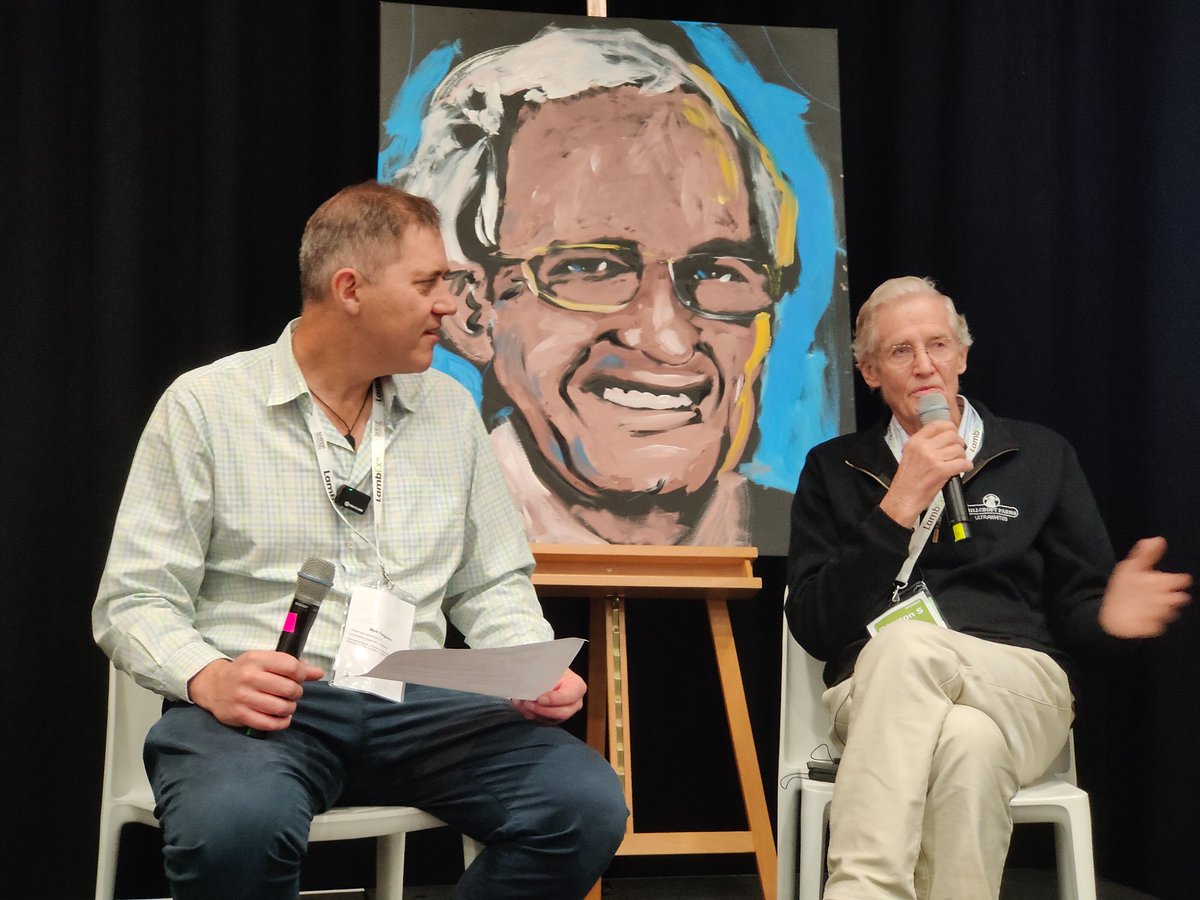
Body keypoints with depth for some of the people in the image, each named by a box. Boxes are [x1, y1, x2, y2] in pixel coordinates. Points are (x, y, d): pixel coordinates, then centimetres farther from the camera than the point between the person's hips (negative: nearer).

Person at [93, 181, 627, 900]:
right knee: (237, 822, -39)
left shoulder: (450, 409, 14)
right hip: (260, 706, -4)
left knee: (587, 803, -23)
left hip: (412, 705, 4)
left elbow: (492, 585, 19)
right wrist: (209, 677, -21)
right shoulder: (204, 406, 1)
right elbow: (135, 601, 0)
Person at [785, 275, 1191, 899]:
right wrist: (899, 507, -5)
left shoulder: (1042, 457, 19)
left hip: (1017, 684, 0)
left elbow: (1075, 609, 15)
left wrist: (1106, 616, -12)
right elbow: (814, 629, 4)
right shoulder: (834, 469, 17)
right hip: (875, 687, 0)